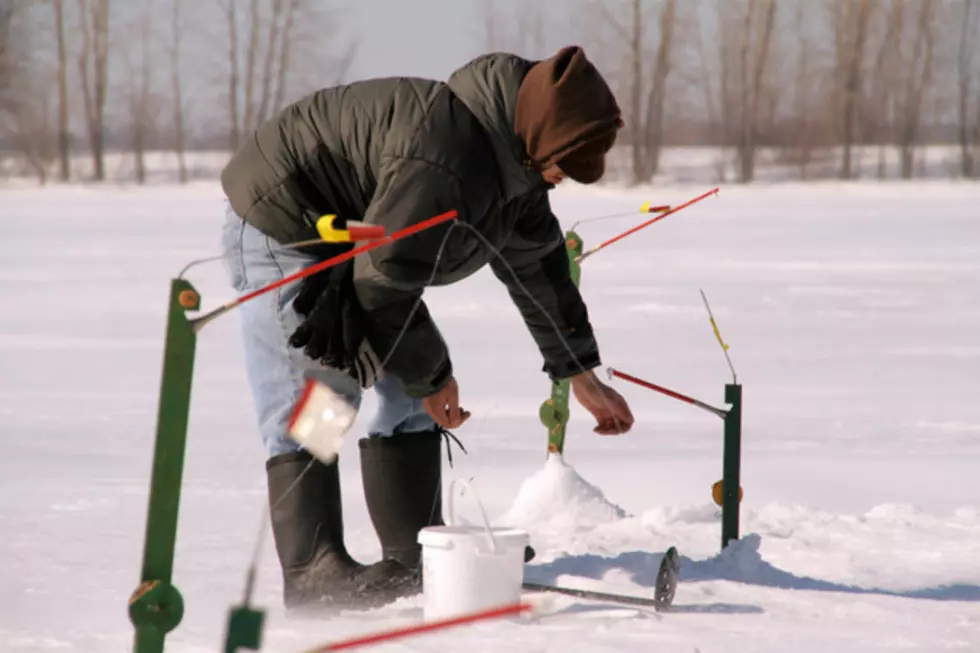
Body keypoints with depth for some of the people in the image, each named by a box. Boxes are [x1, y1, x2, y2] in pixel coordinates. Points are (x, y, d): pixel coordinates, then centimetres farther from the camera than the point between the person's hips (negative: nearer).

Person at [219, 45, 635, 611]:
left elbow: (540, 266, 11)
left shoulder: (514, 157, -1)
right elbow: (382, 279, -30)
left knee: (410, 395, 6)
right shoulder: (444, 160, -34)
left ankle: (413, 561, 7)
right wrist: (430, 376, -16)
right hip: (281, 229, -10)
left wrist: (583, 377, 14)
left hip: (342, 238, 10)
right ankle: (313, 573, -16)